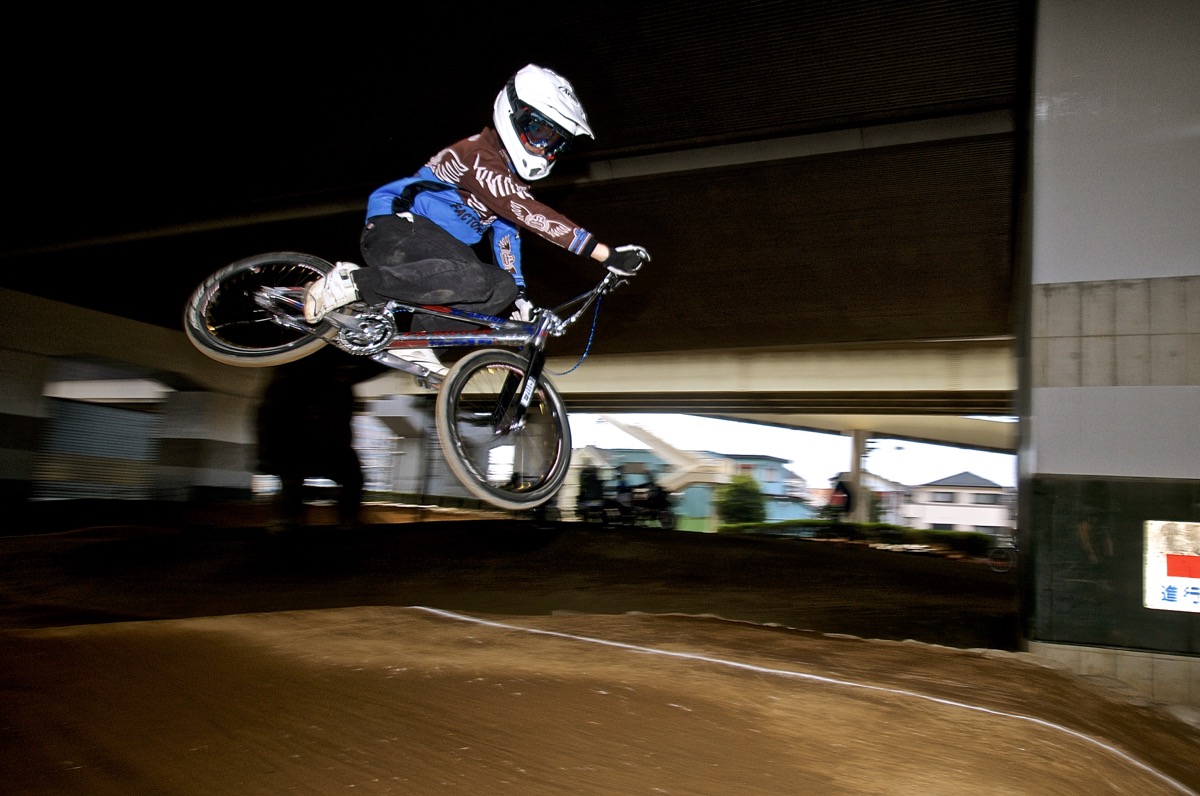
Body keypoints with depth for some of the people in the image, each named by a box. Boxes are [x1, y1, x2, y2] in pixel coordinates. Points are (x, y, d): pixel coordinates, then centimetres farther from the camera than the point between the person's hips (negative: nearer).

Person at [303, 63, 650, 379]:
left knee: (502, 288, -8)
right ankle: (353, 283, -23)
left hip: (434, 240, 9)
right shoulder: (479, 156, -20)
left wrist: (518, 295, 6)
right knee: (473, 280, -34)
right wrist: (607, 254, -36)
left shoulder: (513, 174, 11)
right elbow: (532, 216, -31)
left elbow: (507, 230, 16)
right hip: (394, 225, -9)